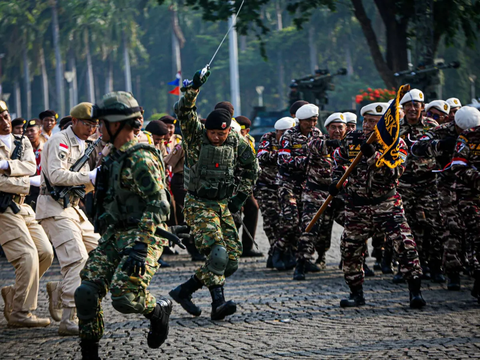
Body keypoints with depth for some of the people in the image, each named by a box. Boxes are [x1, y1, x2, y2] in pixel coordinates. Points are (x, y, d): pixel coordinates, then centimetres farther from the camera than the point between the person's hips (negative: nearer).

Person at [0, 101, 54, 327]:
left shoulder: (22, 143, 15)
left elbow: (31, 166, -5)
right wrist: (20, 182, -11)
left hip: (22, 207, 7)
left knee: (45, 253, 4)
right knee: (28, 256, -16)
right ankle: (20, 314, -11)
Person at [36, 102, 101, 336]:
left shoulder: (80, 146, 19)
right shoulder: (60, 141, -10)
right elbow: (57, 175, -25)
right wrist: (90, 177, -25)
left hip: (71, 207, 10)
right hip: (54, 208, -10)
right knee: (77, 260, -17)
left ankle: (59, 290, 19)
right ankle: (69, 320, -17)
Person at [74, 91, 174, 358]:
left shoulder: (141, 159, -16)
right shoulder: (115, 156, 15)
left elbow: (158, 206, -23)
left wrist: (140, 247, -30)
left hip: (140, 236, -9)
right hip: (113, 236, 9)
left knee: (125, 297, -22)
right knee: (87, 292, -4)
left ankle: (159, 311, 10)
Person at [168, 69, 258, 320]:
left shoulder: (236, 142, 3)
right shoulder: (195, 135, -8)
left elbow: (251, 167, 17)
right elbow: (183, 112, -24)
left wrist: (241, 196, 10)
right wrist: (193, 88, -35)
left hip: (223, 206, 5)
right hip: (198, 205, -5)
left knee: (231, 261, 1)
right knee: (217, 252, -24)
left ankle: (184, 291, 12)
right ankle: (218, 302, -24)